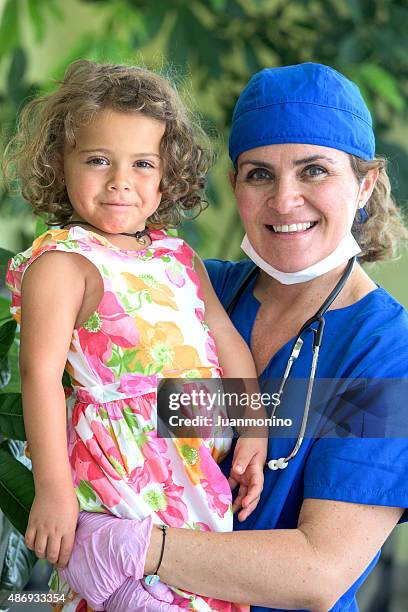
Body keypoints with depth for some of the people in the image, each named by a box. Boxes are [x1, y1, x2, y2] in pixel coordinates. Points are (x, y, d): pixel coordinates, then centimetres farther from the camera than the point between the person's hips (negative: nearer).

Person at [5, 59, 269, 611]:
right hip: (122, 475, -7)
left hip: (204, 467, 7)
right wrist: (53, 488, -19)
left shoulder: (179, 256, 12)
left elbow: (227, 341, 17)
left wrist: (254, 428, 8)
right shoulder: (61, 263, -11)